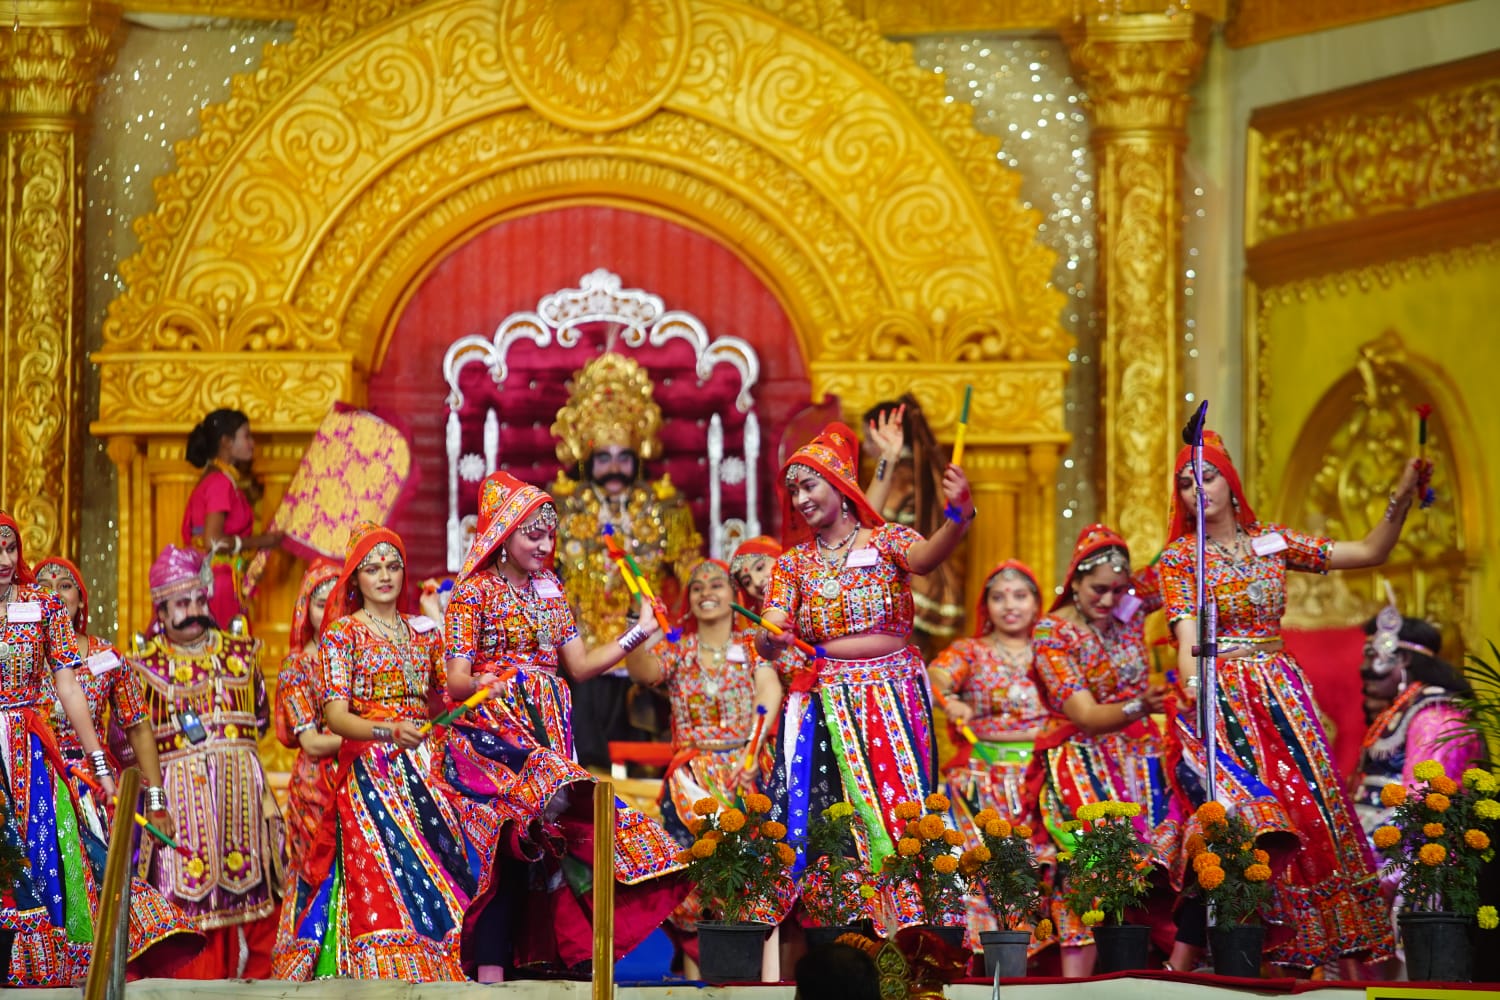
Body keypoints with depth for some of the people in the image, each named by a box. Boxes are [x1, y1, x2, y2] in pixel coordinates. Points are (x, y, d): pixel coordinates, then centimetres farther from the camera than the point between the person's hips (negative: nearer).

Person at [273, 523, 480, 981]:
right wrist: (388, 731, -25)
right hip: (370, 768, -4)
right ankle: (391, 972, -16)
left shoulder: (424, 631, 16)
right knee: (385, 877, -16)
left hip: (426, 768, 5)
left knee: (450, 871, -6)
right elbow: (335, 717, -9)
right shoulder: (342, 634, 1)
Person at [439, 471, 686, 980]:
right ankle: (492, 970, -28)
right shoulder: (474, 593, -1)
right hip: (492, 730, -6)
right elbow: (456, 678, -8)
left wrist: (639, 633, 10)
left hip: (546, 733, 6)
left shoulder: (550, 593, 17)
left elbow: (580, 666, 16)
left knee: (525, 840, -9)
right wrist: (479, 684, -31)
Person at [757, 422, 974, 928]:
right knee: (823, 814, -5)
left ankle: (904, 924, -2)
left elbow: (925, 557, -20)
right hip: (825, 702, 2)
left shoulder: (886, 540, 3)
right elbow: (769, 636, 1)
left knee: (896, 803, -7)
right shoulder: (793, 563, 11)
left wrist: (958, 520, -42)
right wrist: (770, 639, -25)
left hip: (893, 696, -2)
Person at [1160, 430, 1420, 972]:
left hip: (1281, 693, 3)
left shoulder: (1272, 541, 11)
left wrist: (1401, 499, -1)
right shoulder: (1178, 557, 2)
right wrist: (1192, 694, -27)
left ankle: (1346, 957, 0)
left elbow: (1369, 552, 11)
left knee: (1314, 807, -4)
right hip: (1222, 698, -3)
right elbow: (1188, 635, -11)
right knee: (1249, 816, -18)